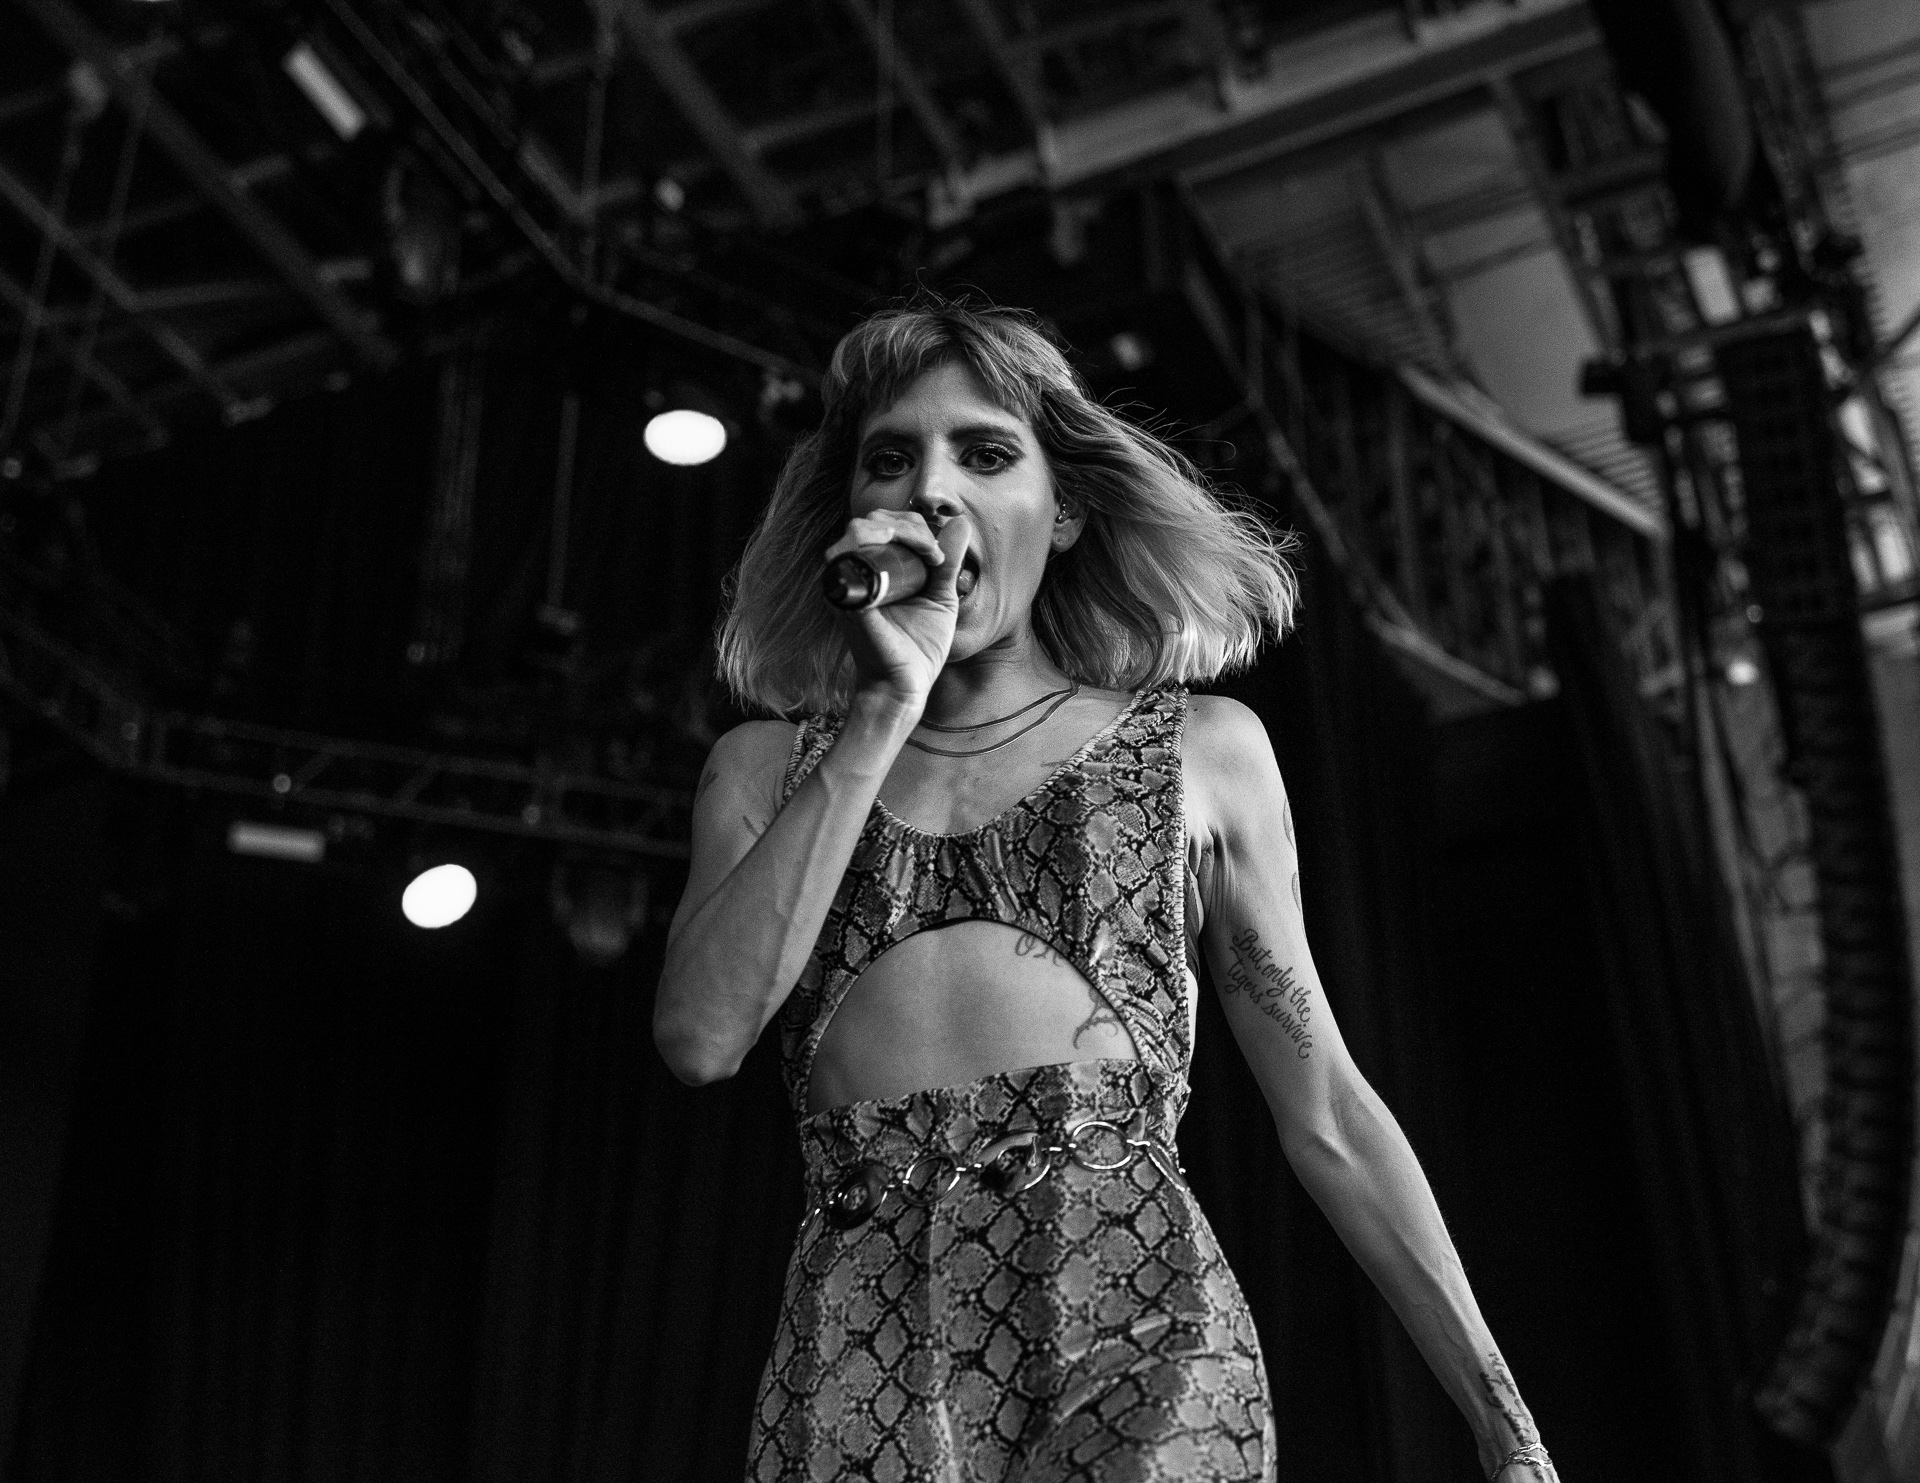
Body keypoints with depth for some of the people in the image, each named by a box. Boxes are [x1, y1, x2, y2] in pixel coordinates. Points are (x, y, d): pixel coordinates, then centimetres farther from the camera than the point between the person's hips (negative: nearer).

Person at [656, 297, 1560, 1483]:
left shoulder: (1200, 748, 14)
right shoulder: (771, 769, 16)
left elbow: (1328, 1119, 14)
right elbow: (701, 1036, -2)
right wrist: (884, 714, -1)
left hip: (1130, 1312, -1)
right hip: (857, 1350, 1)